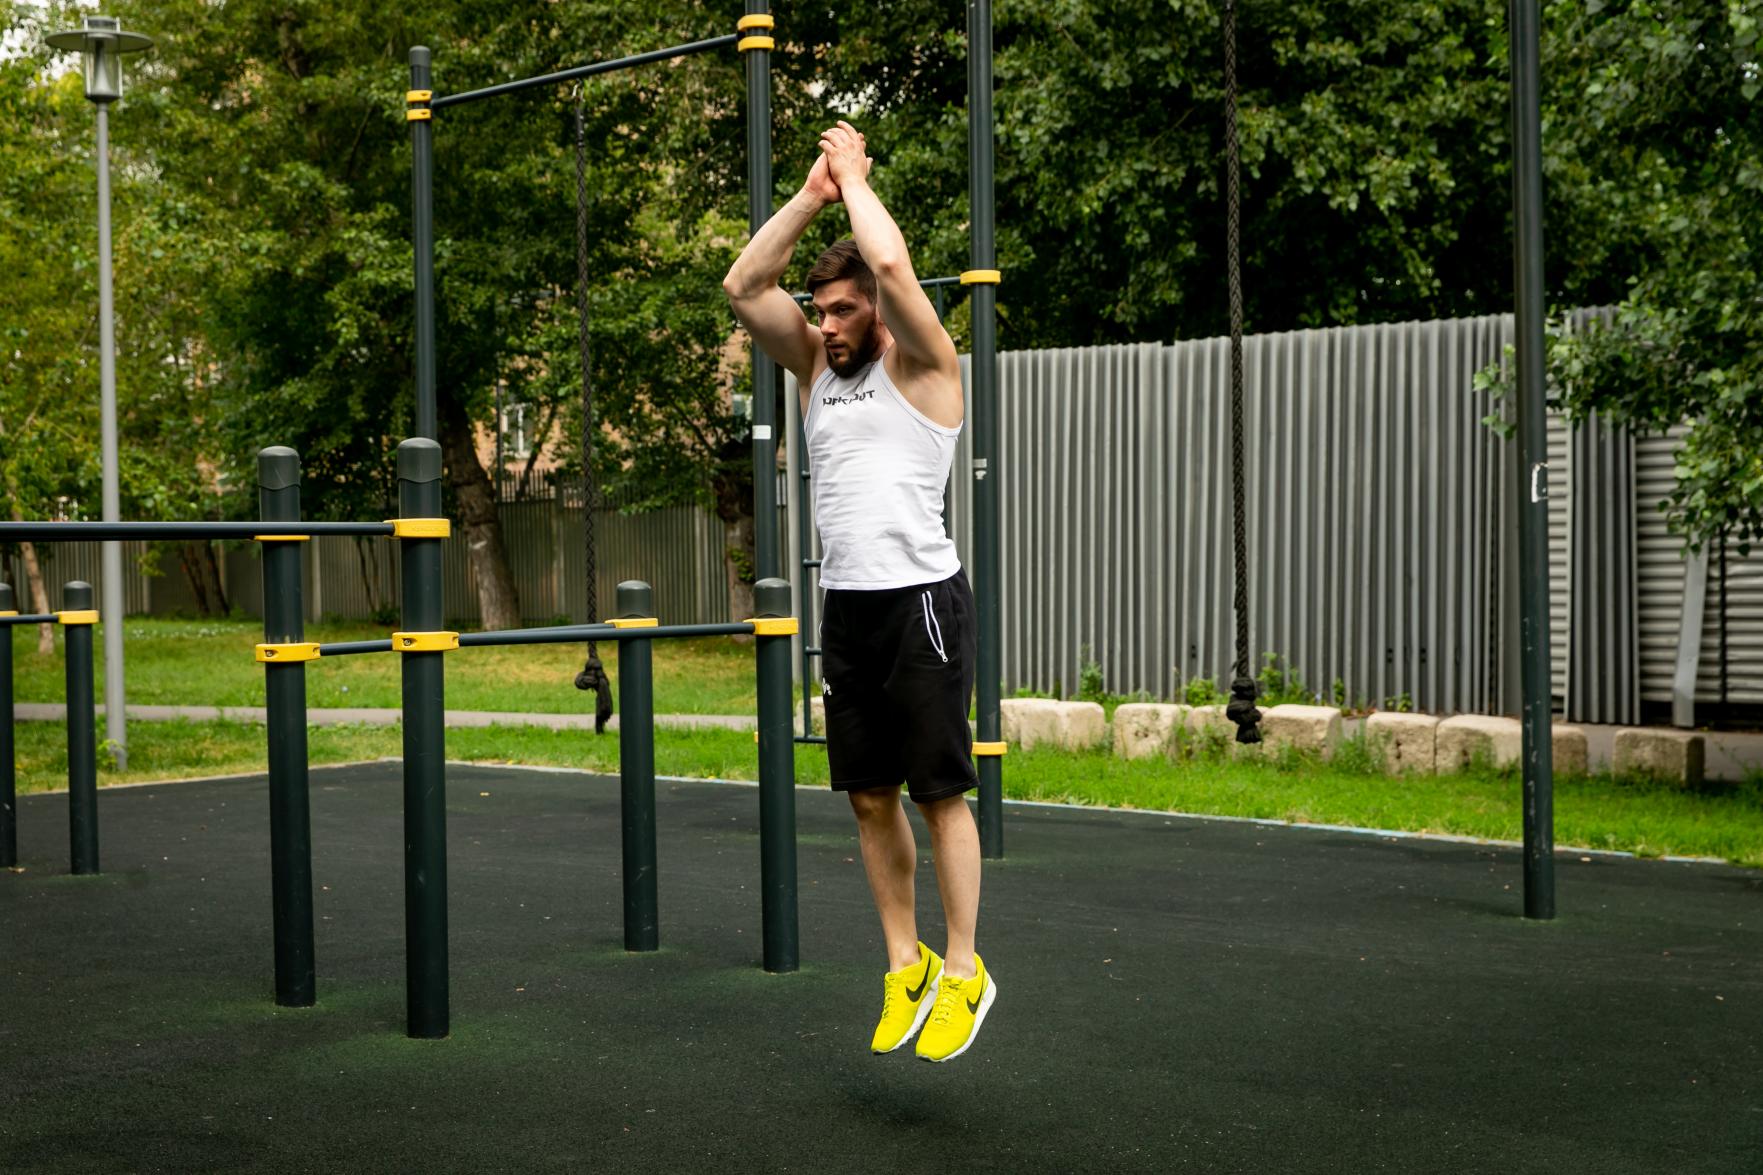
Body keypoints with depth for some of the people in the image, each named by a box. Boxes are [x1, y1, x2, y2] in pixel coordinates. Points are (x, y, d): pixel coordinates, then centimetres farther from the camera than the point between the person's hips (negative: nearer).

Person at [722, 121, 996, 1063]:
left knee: (940, 793, -2)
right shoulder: (815, 365, 13)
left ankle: (965, 973, 7)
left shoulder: (920, 365, -5)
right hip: (847, 605, 7)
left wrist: (856, 179, -6)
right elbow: (742, 286, 5)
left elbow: (892, 263, -22)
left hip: (921, 602, -6)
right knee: (870, 797, 9)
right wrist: (812, 192, 2)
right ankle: (905, 965, 20)